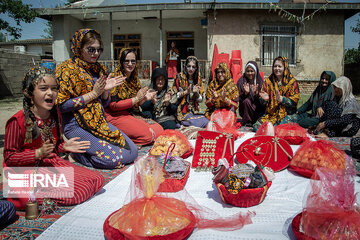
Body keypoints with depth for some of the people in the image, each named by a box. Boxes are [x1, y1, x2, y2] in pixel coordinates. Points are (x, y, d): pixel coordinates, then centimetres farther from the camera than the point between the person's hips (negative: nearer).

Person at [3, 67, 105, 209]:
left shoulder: (54, 115, 7)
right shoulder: (18, 121, -15)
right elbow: (9, 158, -12)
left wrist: (64, 146, 0)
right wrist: (39, 153, -24)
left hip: (54, 163, 8)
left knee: (97, 180, -2)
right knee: (76, 193, -25)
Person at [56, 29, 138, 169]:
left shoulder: (99, 69, 13)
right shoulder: (67, 68, -7)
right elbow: (61, 105, -14)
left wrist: (105, 90, -5)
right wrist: (93, 94, -14)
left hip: (100, 123, 7)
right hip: (77, 126, -7)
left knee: (132, 152, -3)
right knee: (112, 159, -22)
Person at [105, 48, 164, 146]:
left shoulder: (134, 79, 14)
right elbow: (113, 105, -15)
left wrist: (145, 98, -4)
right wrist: (136, 99, -13)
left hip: (134, 114, 8)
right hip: (117, 116, -8)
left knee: (159, 130, -12)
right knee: (147, 134, -25)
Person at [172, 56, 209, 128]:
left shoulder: (198, 79, 10)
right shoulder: (179, 77, -1)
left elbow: (200, 100, 9)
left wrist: (196, 93, -11)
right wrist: (186, 92, -15)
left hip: (195, 110, 5)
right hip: (182, 110, -5)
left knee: (206, 123, -19)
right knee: (198, 124, -26)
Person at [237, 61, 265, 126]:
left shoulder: (260, 82, 2)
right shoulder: (241, 82, -1)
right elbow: (239, 99, -6)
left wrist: (256, 93, -22)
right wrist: (245, 93, -25)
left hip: (258, 109, 1)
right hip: (244, 110, -1)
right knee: (246, 101, -30)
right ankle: (247, 122, -16)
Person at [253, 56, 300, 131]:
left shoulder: (292, 82, 2)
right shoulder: (268, 81, 11)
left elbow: (294, 101, -5)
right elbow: (262, 101, 10)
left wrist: (281, 99, -21)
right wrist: (265, 99, -14)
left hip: (286, 114, -3)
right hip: (270, 113, 3)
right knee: (256, 127, -19)